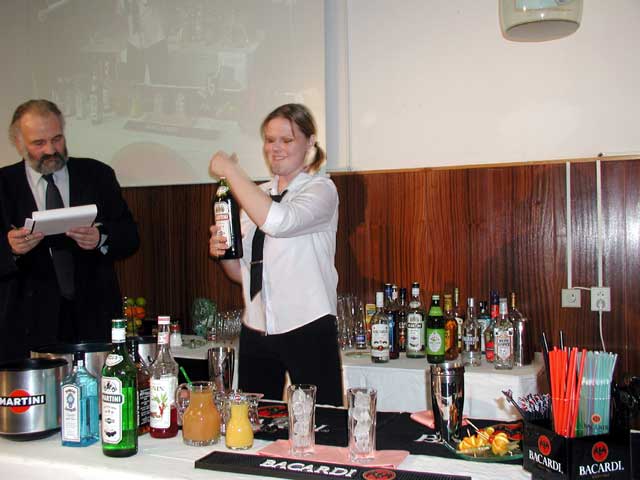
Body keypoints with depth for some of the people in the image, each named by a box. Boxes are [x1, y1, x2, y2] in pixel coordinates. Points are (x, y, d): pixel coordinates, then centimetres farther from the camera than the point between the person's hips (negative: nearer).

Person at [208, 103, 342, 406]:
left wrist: (231, 171, -17)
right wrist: (223, 253, -4)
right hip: (255, 332, 6)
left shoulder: (320, 189, -5)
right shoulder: (258, 194, 12)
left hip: (308, 331, -5)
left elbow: (276, 221, -27)